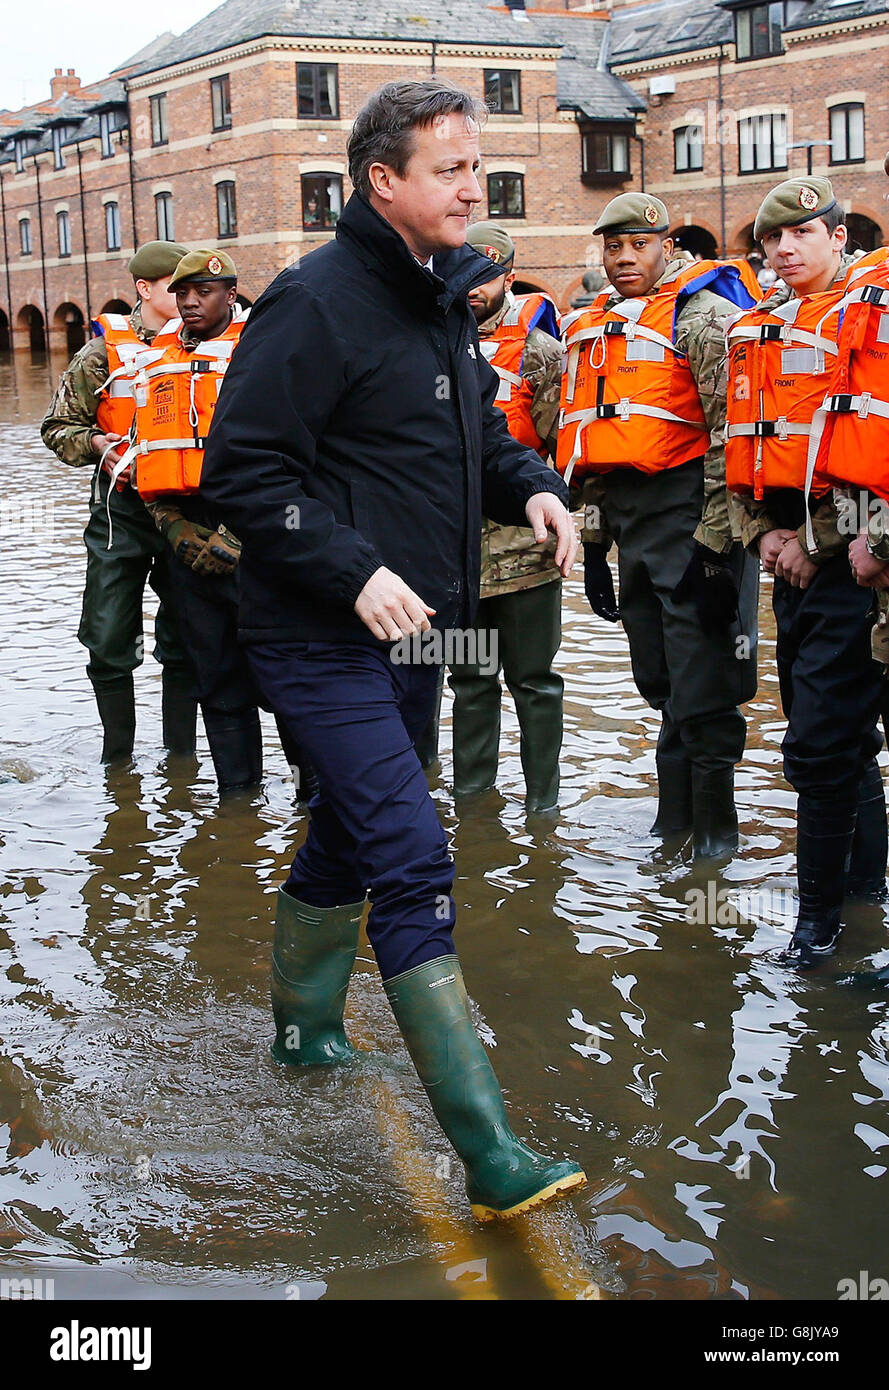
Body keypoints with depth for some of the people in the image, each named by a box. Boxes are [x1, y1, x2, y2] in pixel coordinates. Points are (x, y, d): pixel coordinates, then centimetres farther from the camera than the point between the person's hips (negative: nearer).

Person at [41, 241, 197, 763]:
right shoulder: (105, 352, 1)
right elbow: (59, 426, 6)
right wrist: (95, 444, -12)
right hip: (122, 510, -2)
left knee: (186, 641, 7)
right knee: (110, 640, -2)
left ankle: (180, 755, 20)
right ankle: (118, 755, 14)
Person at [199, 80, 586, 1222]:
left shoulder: (445, 298, 13)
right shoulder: (315, 301, -15)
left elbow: (473, 431, 25)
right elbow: (241, 469, -17)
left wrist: (529, 484, 4)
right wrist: (354, 572, -24)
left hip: (410, 631, 9)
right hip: (323, 641, -9)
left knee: (350, 834, 21)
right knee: (412, 858, -15)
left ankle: (304, 1026, 43)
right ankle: (489, 1154, -14)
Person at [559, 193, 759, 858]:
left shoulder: (701, 313, -7)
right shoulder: (591, 329, 17)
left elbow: (733, 433, -14)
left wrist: (716, 542, -18)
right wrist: (592, 542, 20)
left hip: (692, 518, -7)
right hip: (630, 527, 7)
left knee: (702, 693, -5)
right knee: (662, 686, 13)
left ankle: (715, 831, 9)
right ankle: (674, 824, 23)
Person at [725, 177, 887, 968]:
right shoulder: (754, 331, 15)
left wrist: (818, 541, -15)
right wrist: (765, 532, 4)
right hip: (789, 554, 8)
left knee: (819, 741, -8)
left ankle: (820, 908, 5)